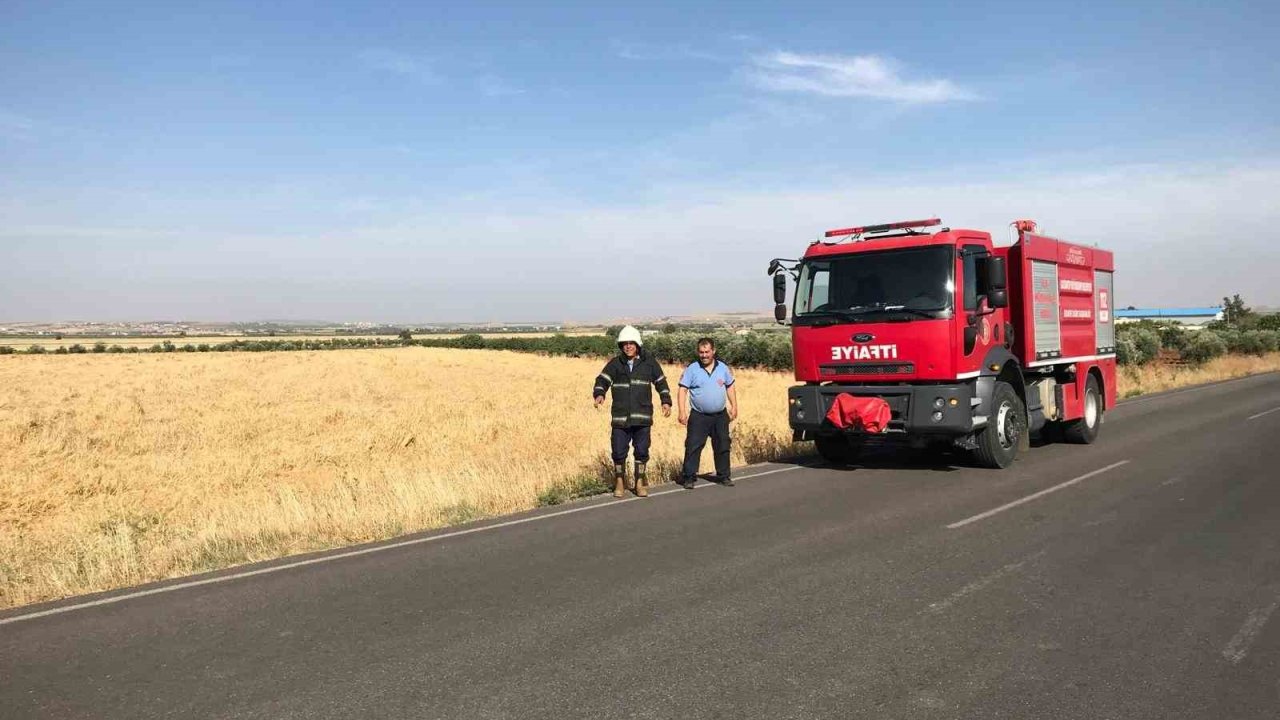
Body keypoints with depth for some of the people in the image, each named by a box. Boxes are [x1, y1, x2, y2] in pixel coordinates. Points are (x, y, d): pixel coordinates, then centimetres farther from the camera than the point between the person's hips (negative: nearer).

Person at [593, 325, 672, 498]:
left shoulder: (649, 363, 6)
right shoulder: (615, 364, 5)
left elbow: (661, 382, 13)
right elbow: (602, 380, -2)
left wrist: (666, 402, 4)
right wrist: (599, 395, -21)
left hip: (642, 417, 0)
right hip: (620, 417, 0)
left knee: (642, 451, 4)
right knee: (618, 451, 1)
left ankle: (640, 482, 20)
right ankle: (620, 483, 19)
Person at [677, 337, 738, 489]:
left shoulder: (723, 368, 5)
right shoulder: (692, 369, -6)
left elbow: (730, 387, 15)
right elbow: (683, 390, -8)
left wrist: (734, 407, 9)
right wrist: (682, 411, -15)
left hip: (720, 415, 3)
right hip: (699, 416, -3)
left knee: (723, 446, 11)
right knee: (693, 446, -7)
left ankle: (723, 476, 23)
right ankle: (688, 477, -1)